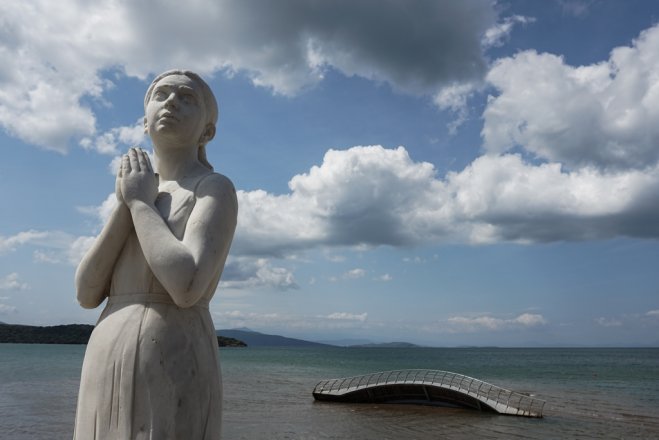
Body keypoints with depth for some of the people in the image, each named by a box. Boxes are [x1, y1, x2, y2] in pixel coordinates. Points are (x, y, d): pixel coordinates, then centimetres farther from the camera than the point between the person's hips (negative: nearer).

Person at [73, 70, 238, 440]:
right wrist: (127, 202, -3)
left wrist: (140, 202, -7)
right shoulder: (137, 203, 20)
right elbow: (88, 294, 8)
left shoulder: (217, 189, -3)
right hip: (110, 382, 8)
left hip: (171, 382, -7)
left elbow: (187, 288, -21)